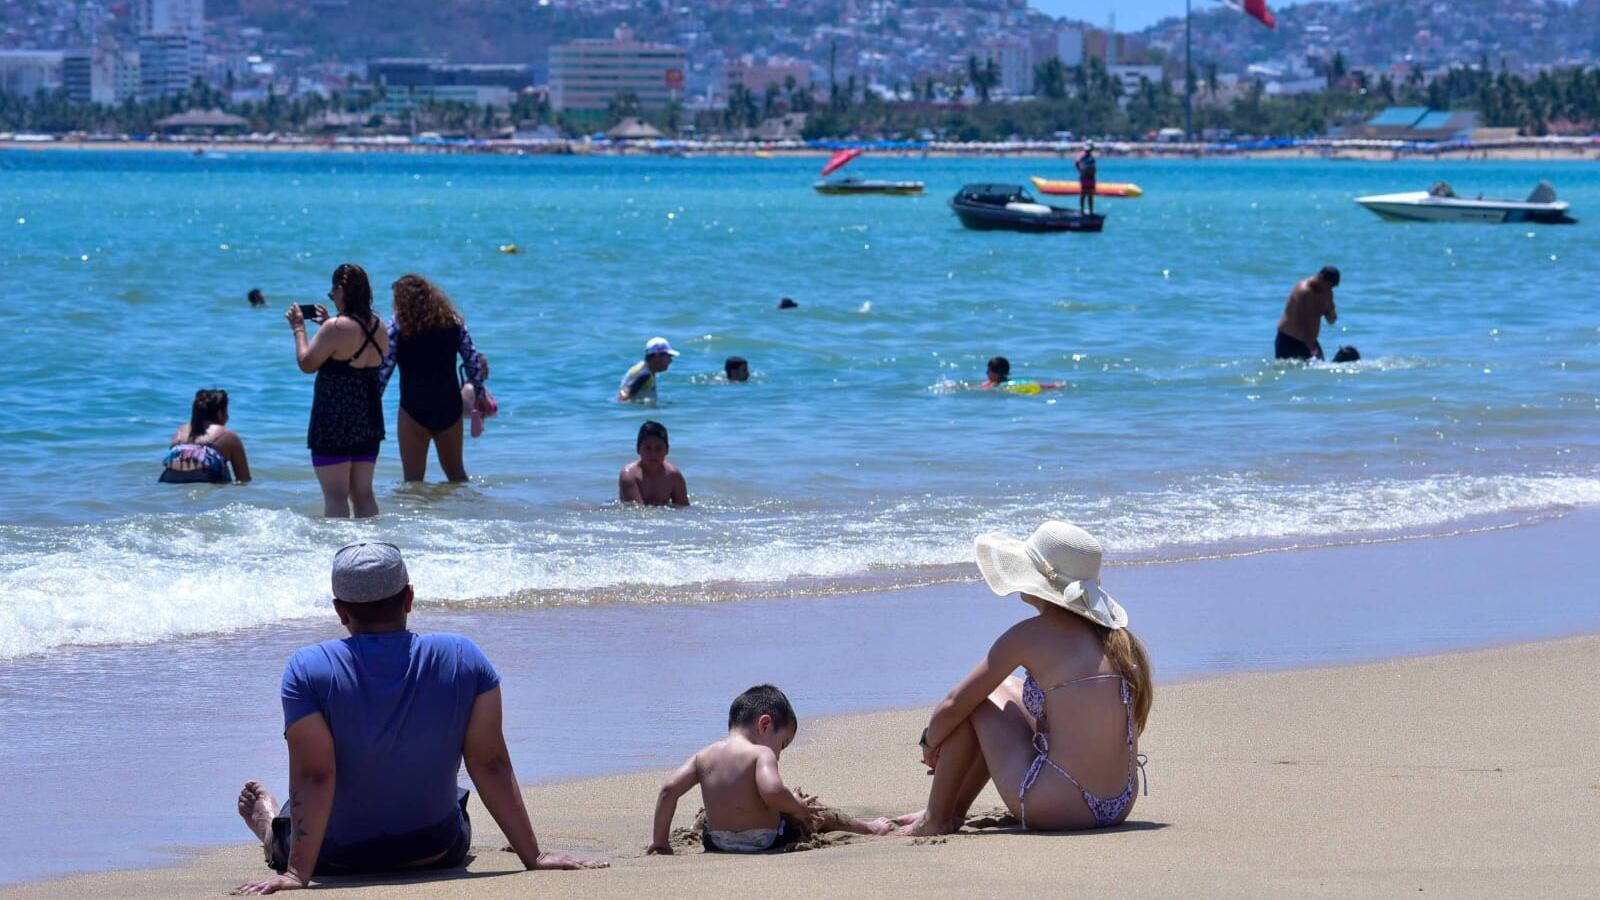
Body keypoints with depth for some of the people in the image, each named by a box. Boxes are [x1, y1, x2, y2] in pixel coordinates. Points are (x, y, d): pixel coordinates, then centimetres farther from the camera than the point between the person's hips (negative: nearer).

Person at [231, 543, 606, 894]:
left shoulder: (308, 669, -20)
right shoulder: (463, 658, -15)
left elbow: (314, 776, -26)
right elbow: (491, 764, -15)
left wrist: (297, 873, -26)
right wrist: (533, 857, -11)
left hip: (335, 859, -2)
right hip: (438, 855, 2)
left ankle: (266, 822, 62)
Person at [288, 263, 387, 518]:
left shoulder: (336, 328, -16)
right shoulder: (379, 326, 7)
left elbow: (307, 363, -11)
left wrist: (299, 329, 2)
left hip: (335, 418, -7)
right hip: (369, 418, 7)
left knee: (335, 496, -5)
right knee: (363, 493, 14)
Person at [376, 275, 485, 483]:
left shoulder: (398, 327, -5)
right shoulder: (453, 322, 6)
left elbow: (383, 371, -8)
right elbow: (474, 364, 8)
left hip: (414, 409, -4)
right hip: (450, 408, 4)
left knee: (413, 478, 4)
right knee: (456, 472, 19)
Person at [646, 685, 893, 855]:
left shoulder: (704, 756, 2)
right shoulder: (761, 754, -15)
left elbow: (669, 789, -5)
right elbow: (773, 791, -33)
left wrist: (660, 840, 1)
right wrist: (798, 808, -13)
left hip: (718, 844, 4)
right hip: (766, 842, -4)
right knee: (817, 812, 22)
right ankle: (868, 828, 41)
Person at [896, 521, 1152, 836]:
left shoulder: (1031, 635, -9)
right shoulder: (1112, 634, 10)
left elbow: (952, 707, -3)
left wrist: (930, 744, 21)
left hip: (1055, 810, -7)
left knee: (977, 701, 13)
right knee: (1009, 691, 26)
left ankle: (935, 819, 23)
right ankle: (955, 810, 39)